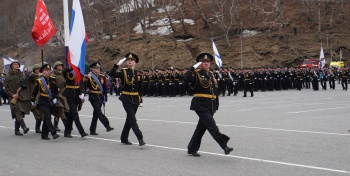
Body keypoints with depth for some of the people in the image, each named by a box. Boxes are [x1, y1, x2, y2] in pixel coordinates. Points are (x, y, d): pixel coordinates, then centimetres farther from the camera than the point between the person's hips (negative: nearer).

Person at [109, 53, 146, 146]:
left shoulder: (138, 73, 7)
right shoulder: (123, 72, -4)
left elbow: (140, 88, 12)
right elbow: (111, 74, -20)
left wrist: (140, 99, 9)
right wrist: (118, 64, -24)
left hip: (135, 99, 4)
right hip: (126, 99, -4)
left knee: (129, 119, 13)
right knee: (132, 119, -12)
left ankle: (124, 138, 26)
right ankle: (140, 139, -15)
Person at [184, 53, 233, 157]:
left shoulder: (211, 75, 17)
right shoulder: (196, 74, -4)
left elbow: (215, 91, 19)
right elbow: (186, 78, -26)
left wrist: (216, 105, 15)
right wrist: (194, 67, -20)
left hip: (211, 106, 8)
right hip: (201, 105, -8)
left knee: (201, 127, 12)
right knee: (212, 127, -13)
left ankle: (192, 149, 22)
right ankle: (225, 146, -17)